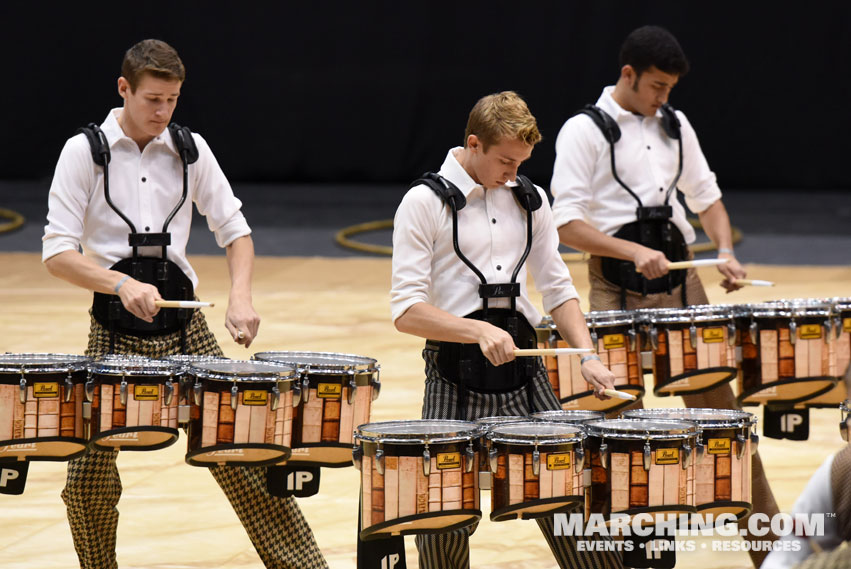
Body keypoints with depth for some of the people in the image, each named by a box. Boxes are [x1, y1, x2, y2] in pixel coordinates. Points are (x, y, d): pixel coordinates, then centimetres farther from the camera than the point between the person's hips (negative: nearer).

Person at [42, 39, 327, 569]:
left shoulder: (190, 149, 6)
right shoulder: (85, 152, -4)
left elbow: (235, 230, 9)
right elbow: (57, 252, -8)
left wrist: (241, 297, -10)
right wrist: (122, 283, -25)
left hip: (184, 326, 2)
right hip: (115, 331, -2)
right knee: (88, 477, -3)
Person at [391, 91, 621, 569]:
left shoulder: (530, 199, 11)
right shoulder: (426, 203, -5)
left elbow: (558, 289, 16)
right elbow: (406, 311, -11)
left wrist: (587, 356, 1)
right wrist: (478, 330, -25)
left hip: (523, 369, 4)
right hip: (456, 380, -4)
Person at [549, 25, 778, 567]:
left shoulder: (674, 125, 12)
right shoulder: (586, 131, -6)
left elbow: (705, 195, 19)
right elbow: (568, 222, -13)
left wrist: (726, 250, 1)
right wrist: (634, 252, -24)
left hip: (681, 280, 5)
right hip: (619, 288, -5)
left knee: (720, 408, 5)